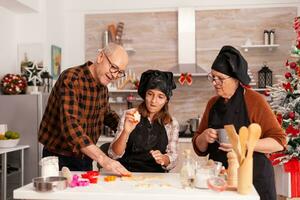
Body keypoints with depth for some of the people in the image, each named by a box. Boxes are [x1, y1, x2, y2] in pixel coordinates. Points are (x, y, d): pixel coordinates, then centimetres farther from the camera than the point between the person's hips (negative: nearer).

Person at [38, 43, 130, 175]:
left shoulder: (102, 86, 2)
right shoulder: (71, 79, -23)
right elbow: (70, 125, -35)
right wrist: (102, 159, -42)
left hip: (85, 159, 7)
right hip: (59, 158, -7)